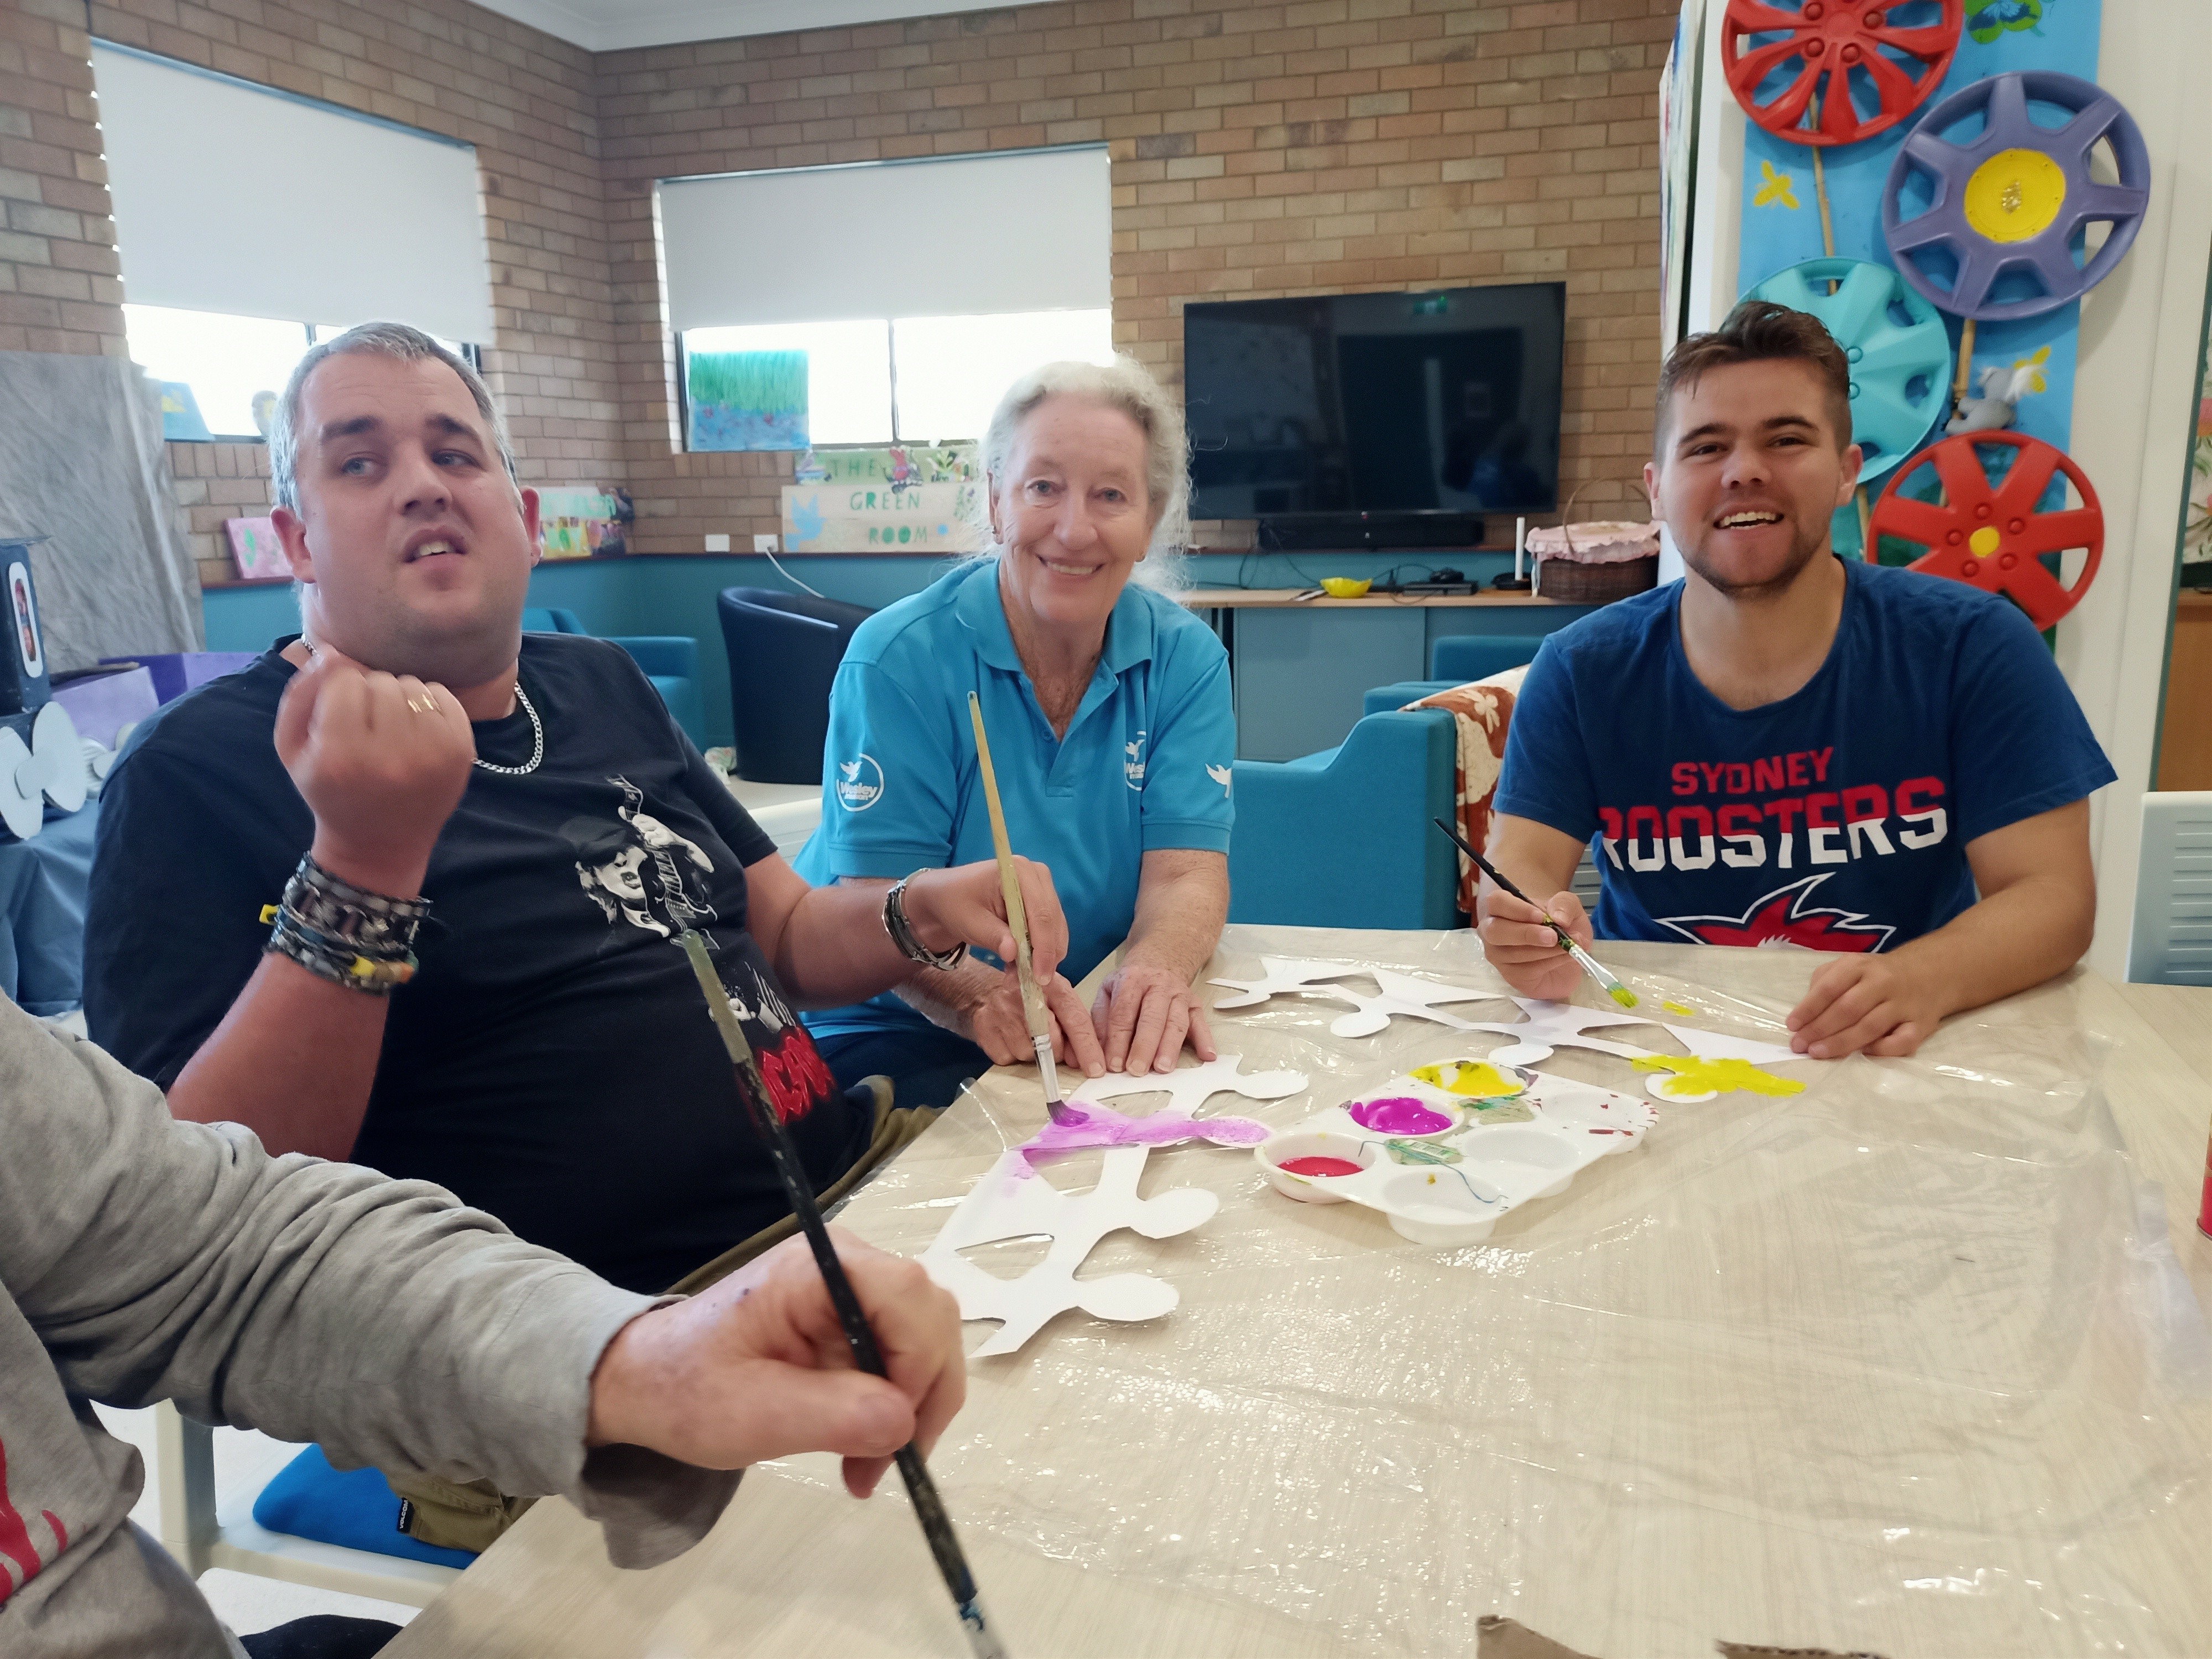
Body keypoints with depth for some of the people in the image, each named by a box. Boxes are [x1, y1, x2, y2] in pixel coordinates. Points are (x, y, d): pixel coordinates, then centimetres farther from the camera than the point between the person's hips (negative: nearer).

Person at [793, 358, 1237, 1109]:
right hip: (887, 1033, -4)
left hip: (1096, 1033, 4)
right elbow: (877, 903, -17)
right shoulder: (899, 660, -13)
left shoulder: (1187, 660, -2)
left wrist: (1156, 970, -35)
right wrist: (982, 997, -39)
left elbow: (1185, 872, -10)